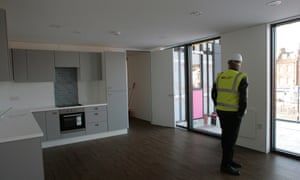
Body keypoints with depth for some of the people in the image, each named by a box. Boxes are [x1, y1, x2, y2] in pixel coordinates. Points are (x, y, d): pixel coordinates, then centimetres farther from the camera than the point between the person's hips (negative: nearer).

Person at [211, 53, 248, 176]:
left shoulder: (220, 77, 3)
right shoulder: (241, 78, -15)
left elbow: (214, 94, 9)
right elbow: (243, 99, -19)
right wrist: (241, 114, -7)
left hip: (222, 111, 7)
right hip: (233, 113, -6)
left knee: (226, 136, 16)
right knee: (231, 138, 1)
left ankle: (228, 160, 28)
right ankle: (225, 165, 8)